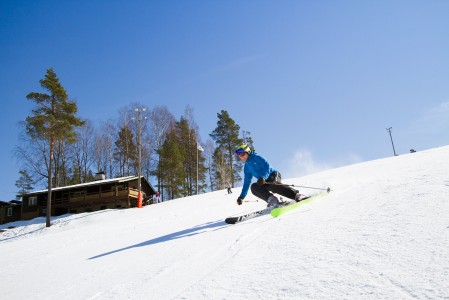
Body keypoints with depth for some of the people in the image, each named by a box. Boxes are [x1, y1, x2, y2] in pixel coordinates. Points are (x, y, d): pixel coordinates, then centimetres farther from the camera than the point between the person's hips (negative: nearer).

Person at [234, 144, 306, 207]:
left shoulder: (256, 157, -2)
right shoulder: (246, 168, 17)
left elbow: (267, 166, -13)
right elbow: (246, 183, 21)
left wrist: (263, 177, -30)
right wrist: (241, 196, 14)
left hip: (273, 175, -6)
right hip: (264, 182, 6)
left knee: (270, 186, -38)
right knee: (253, 187, -22)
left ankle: (297, 195, -44)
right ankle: (272, 199, -39)